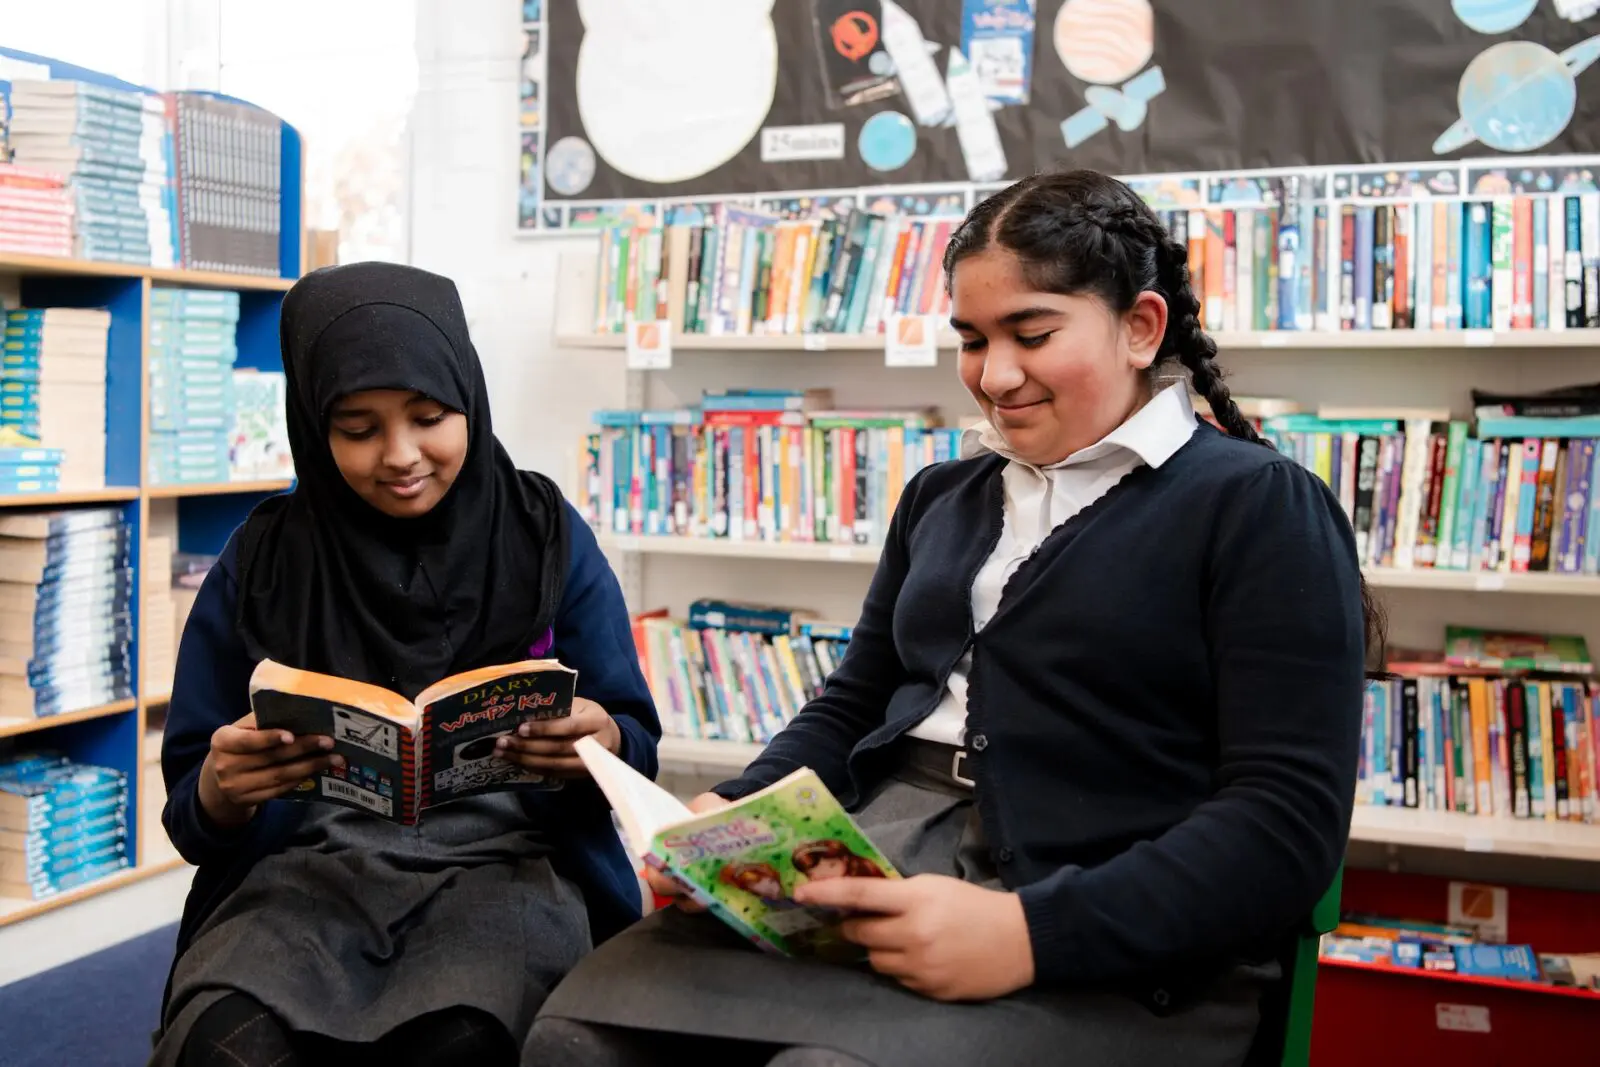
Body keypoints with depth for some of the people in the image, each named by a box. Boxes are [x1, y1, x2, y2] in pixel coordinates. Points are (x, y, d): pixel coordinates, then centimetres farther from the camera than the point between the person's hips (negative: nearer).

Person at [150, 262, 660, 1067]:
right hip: (311, 863, 1)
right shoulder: (263, 557, 5)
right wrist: (218, 793, -17)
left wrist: (605, 743, -18)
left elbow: (638, 744, 7)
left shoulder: (547, 536, 3)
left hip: (505, 860, -1)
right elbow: (189, 810, 8)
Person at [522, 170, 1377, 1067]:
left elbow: (1288, 824, -11)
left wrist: (1031, 933, -23)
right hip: (876, 867, 6)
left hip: (1109, 951, -5)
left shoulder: (1261, 509, -2)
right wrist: (736, 816, 2)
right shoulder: (944, 496, 19)